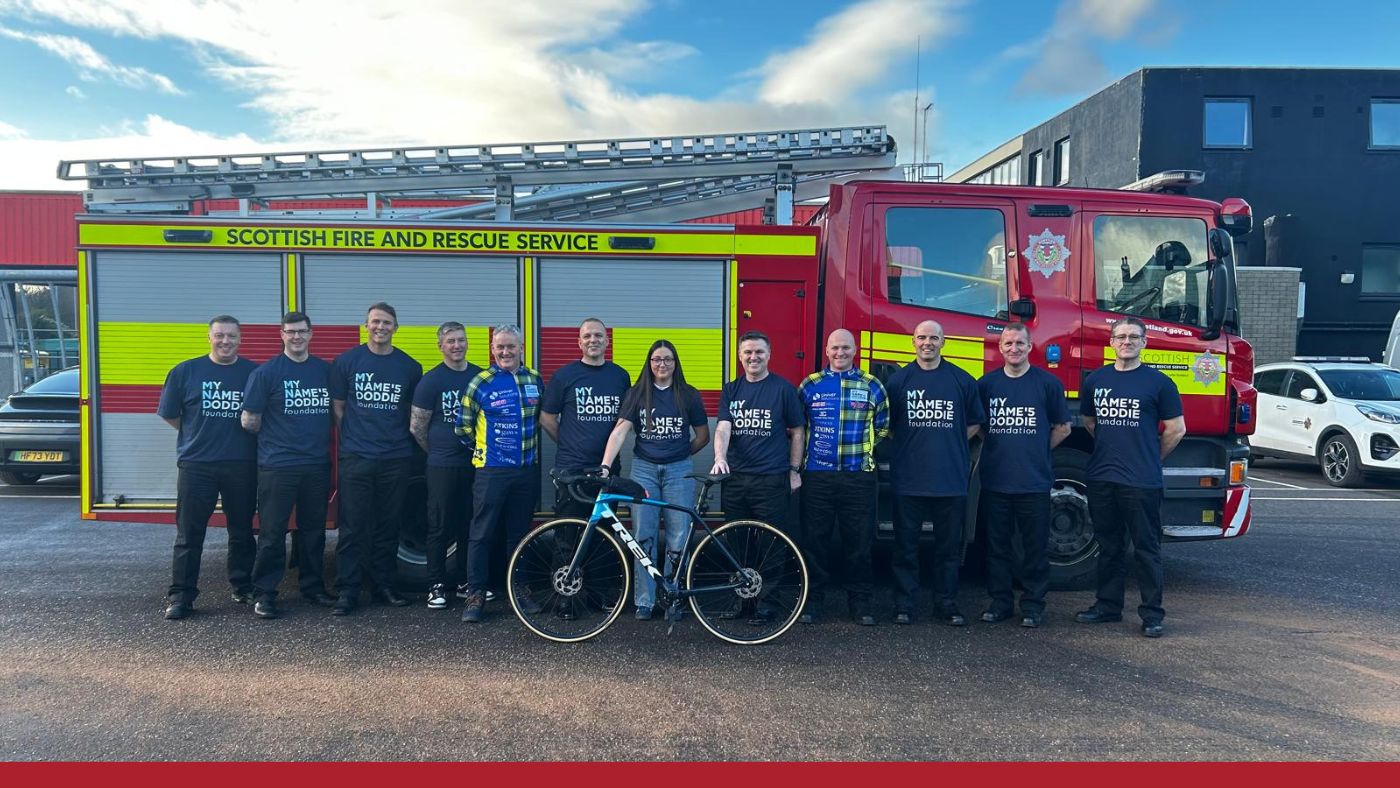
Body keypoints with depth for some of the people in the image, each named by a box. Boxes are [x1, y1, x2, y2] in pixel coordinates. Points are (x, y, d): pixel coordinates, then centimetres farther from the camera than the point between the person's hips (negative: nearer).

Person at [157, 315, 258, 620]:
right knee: (189, 534, 2)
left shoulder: (254, 373, 3)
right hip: (196, 464, -1)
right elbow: (170, 415, 8)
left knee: (242, 531, 11)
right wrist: (200, 435, 5)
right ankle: (180, 595, 9)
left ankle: (243, 588, 23)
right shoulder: (186, 371, 3)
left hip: (242, 465, 1)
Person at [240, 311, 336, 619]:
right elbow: (249, 421, -3)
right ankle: (265, 594, 9)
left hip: (318, 464, 4)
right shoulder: (266, 372, -4)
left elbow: (335, 413, 18)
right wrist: (273, 438, 6)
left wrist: (323, 442, 9)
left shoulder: (325, 370, 8)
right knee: (272, 533, 0)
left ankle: (313, 586, 25)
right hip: (277, 465, -4)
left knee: (314, 530, 13)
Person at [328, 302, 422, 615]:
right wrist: (353, 438, -1)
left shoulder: (410, 367, 7)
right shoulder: (346, 361, 3)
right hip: (356, 458, -2)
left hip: (396, 458, 2)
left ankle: (384, 586, 20)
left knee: (388, 527, 9)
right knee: (353, 527, 0)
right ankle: (347, 591, 7)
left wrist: (404, 439, 7)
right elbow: (338, 407, 6)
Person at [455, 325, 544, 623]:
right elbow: (463, 425, 1)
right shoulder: (481, 382, -5)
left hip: (527, 470, 4)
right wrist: (484, 447, 7)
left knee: (520, 532, 12)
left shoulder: (534, 379, 7)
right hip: (491, 470, -4)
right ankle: (475, 595, 9)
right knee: (482, 534, -1)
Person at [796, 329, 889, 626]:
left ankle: (860, 601, 16)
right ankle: (813, 599, 15)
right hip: (817, 475, 0)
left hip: (859, 475, 0)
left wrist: (862, 446, 8)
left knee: (859, 542, 5)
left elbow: (883, 425, 13)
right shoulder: (809, 385, 6)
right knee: (815, 540, 4)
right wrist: (808, 448, 8)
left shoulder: (871, 385, 6)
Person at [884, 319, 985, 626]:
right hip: (909, 479, -1)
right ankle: (904, 604, 15)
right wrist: (912, 445, 2)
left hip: (951, 479, 1)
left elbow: (974, 423, 14)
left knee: (949, 546, 8)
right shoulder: (898, 380, 4)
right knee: (906, 544, 5)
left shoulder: (962, 380, 6)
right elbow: (887, 425, 10)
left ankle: (946, 604, 19)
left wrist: (949, 445, 5)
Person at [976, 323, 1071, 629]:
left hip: (1035, 480, -2)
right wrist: (1000, 448, 8)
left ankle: (1033, 604, 16)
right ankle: (999, 601, 20)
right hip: (994, 479, 2)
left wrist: (1038, 452, 5)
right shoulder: (986, 383, 7)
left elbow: (1062, 427, 9)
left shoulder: (1047, 383, 2)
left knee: (1035, 546, 4)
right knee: (997, 545, 9)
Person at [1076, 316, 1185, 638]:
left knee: (1146, 548, 2)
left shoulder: (1158, 382, -2)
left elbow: (1176, 430, 2)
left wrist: (1150, 458, 9)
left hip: (1142, 481, -4)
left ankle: (1152, 614, 10)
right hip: (1101, 478, 4)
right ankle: (1108, 605, 24)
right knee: (1109, 546, 13)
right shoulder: (1096, 379, 9)